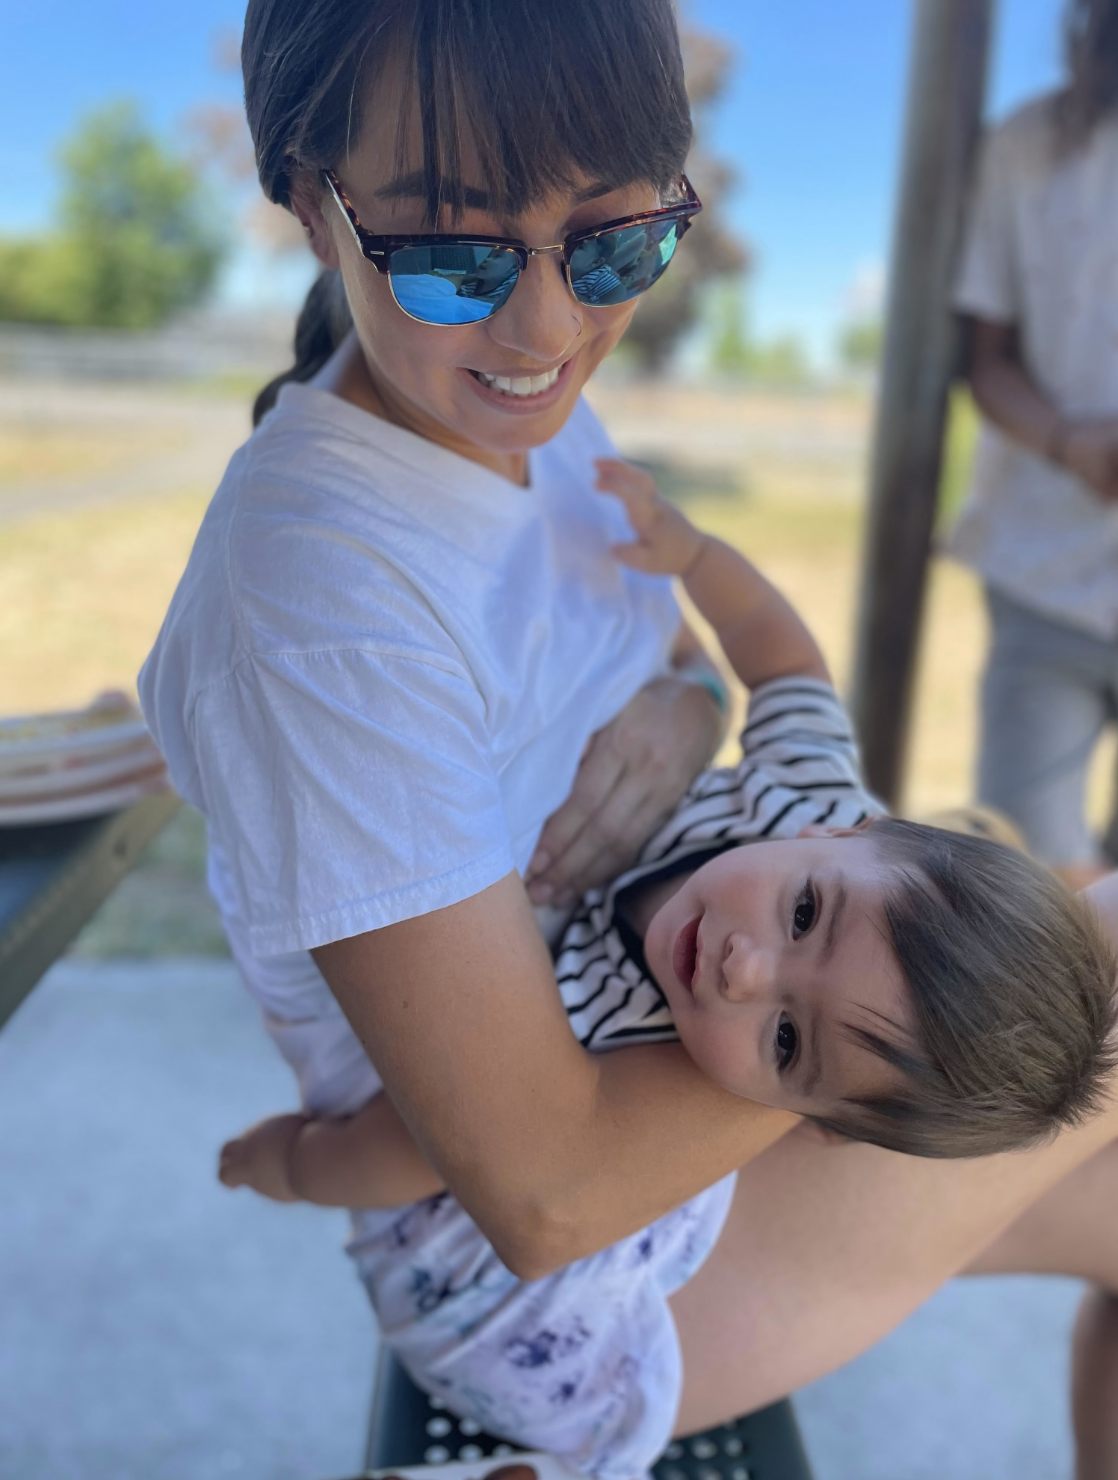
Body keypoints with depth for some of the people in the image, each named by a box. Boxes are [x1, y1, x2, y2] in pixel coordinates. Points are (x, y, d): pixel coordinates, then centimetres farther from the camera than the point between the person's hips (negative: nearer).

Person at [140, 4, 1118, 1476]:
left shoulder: (538, 424, -6)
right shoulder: (327, 603, -33)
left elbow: (689, 660, 8)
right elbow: (547, 1197, -31)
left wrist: (677, 715, -17)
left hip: (649, 1045, 7)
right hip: (575, 1285, -7)